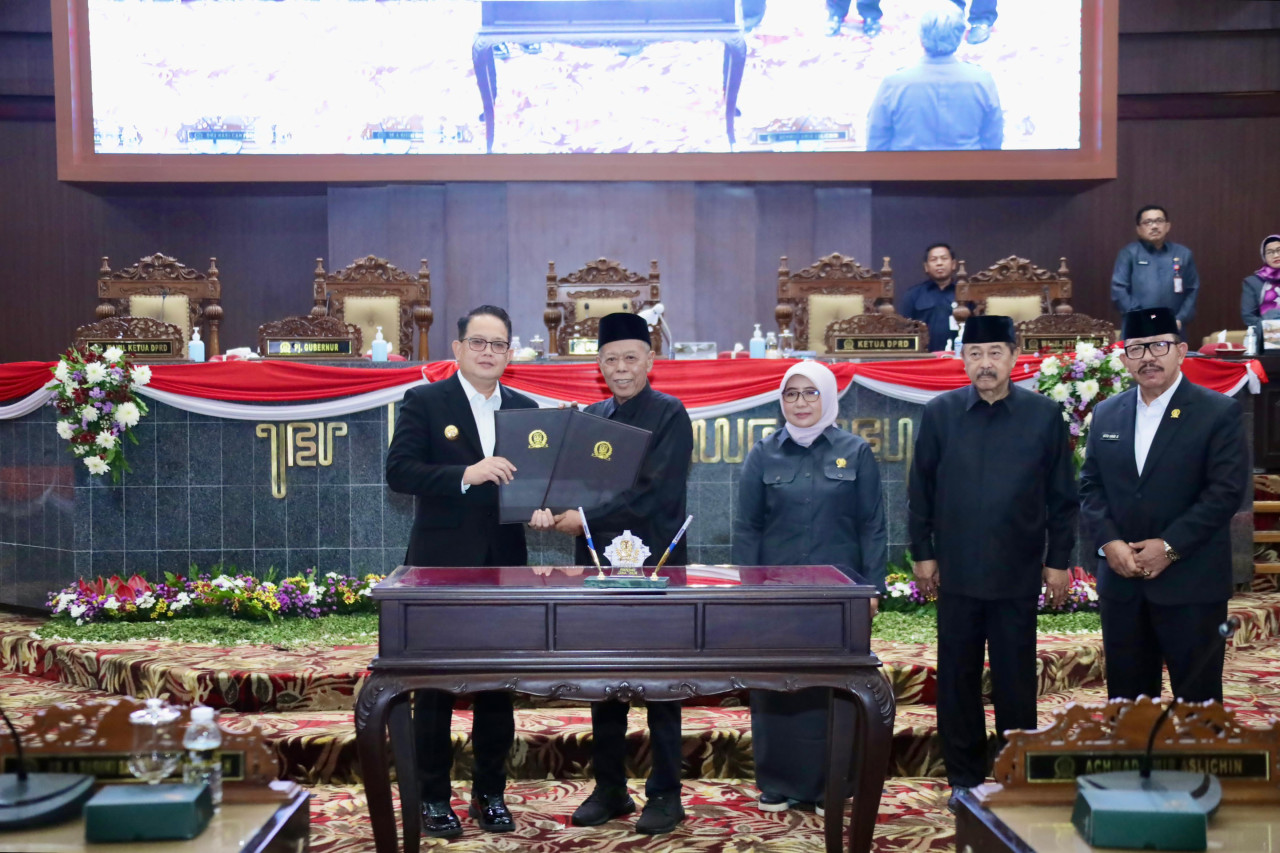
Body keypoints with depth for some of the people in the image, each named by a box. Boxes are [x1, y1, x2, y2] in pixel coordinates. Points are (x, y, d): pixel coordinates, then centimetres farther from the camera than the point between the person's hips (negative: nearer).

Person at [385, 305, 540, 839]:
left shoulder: (525, 410, 11)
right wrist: (466, 475, -24)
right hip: (442, 565, -4)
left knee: (498, 685, 10)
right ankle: (432, 797, 17)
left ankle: (490, 793, 23)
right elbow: (399, 472, -13)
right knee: (435, 686, 4)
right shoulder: (425, 402, -2)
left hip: (504, 566, 4)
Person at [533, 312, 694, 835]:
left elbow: (651, 494, -16)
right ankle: (609, 790, 24)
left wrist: (584, 517, -17)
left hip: (653, 569, -6)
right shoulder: (591, 418, 11)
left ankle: (665, 795, 14)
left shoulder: (669, 416, -7)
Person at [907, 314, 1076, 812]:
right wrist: (922, 553, 2)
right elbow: (920, 490, 4)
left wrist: (1058, 559, 2)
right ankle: (963, 779, 22)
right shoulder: (940, 414, 0)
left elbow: (1062, 495, 4)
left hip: (1018, 575, -1)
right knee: (957, 679, 9)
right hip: (956, 574, 1)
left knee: (1016, 680, 9)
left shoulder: (1044, 415, -1)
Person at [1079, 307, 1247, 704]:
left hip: (1190, 582, -4)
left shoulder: (1219, 412, -4)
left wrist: (1170, 546, -16)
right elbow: (1090, 486, 8)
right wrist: (1108, 542, -8)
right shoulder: (1106, 414, 10)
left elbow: (1226, 490, -11)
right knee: (1126, 698, 12)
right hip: (1120, 581, 4)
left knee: (1196, 701, 5)